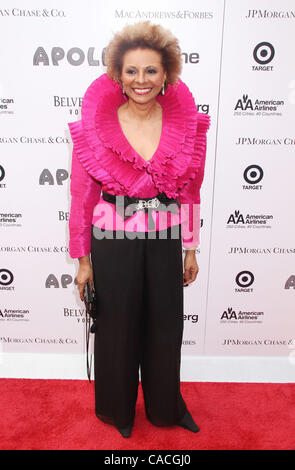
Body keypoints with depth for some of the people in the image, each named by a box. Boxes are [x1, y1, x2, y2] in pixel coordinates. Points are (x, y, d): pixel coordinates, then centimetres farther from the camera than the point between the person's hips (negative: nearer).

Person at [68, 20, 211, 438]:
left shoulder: (186, 122, -2)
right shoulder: (96, 126, -9)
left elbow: (190, 190, 5)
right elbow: (83, 195, -5)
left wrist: (191, 249, 8)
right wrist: (82, 260, -3)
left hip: (165, 242, 2)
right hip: (113, 243, -2)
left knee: (165, 329, 17)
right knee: (117, 329, 15)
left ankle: (166, 407, 47)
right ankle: (118, 409, 46)